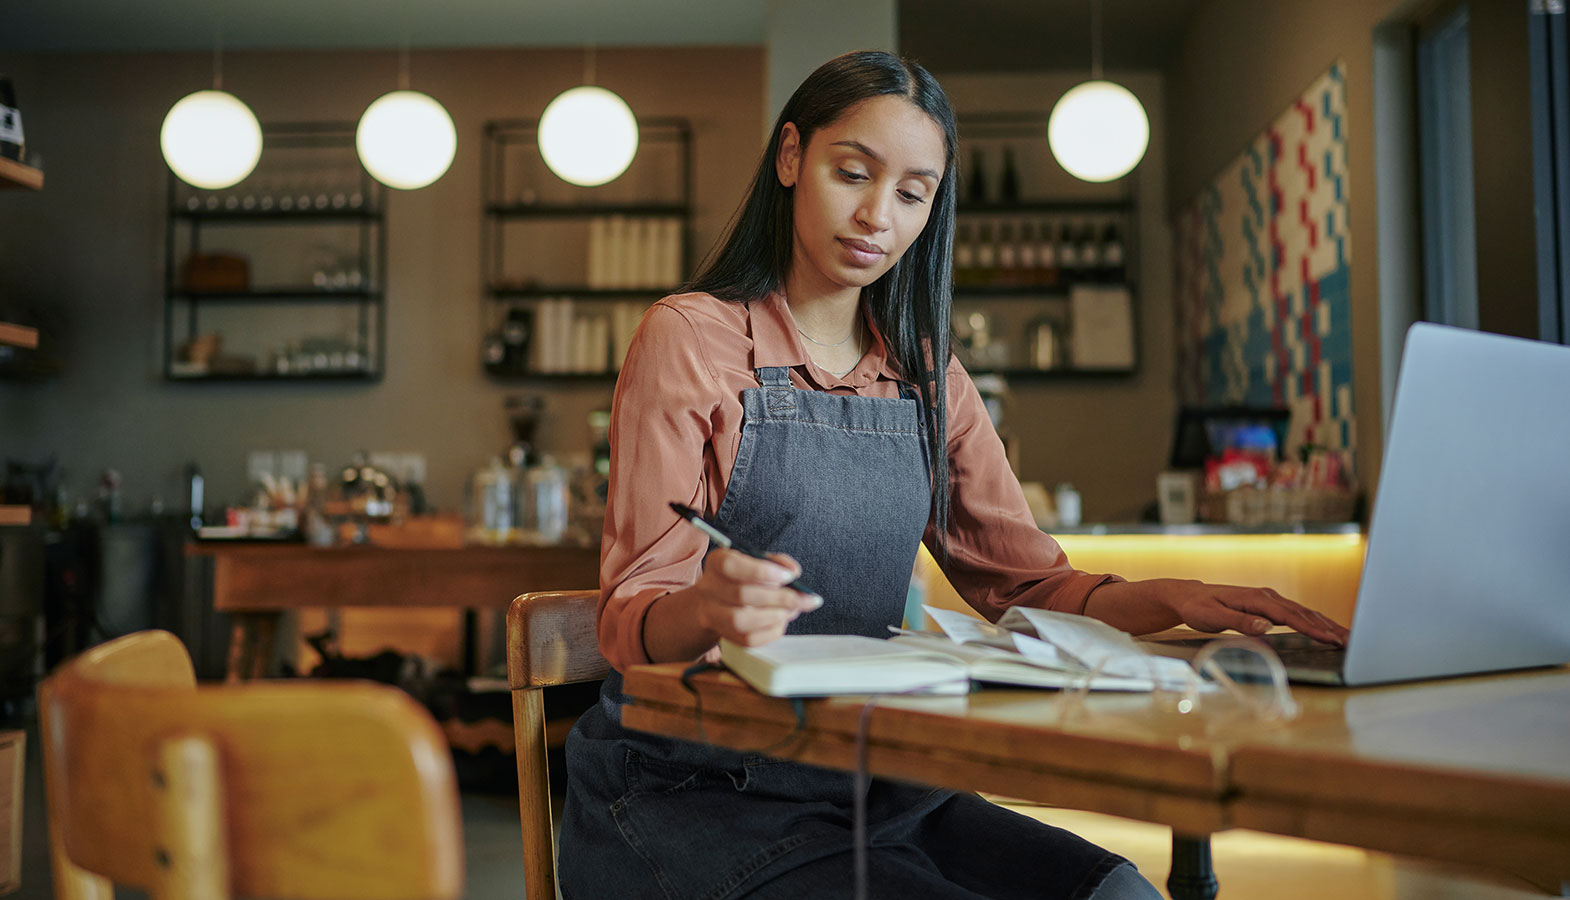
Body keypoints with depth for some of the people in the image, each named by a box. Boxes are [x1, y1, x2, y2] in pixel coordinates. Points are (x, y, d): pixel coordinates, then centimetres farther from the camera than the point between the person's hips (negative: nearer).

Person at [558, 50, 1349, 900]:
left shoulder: (925, 375, 13)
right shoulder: (688, 337, -6)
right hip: (689, 791, -5)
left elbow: (1028, 581, 9)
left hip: (868, 784, 5)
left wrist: (1170, 599, -10)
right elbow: (632, 615, -11)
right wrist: (704, 610, -35)